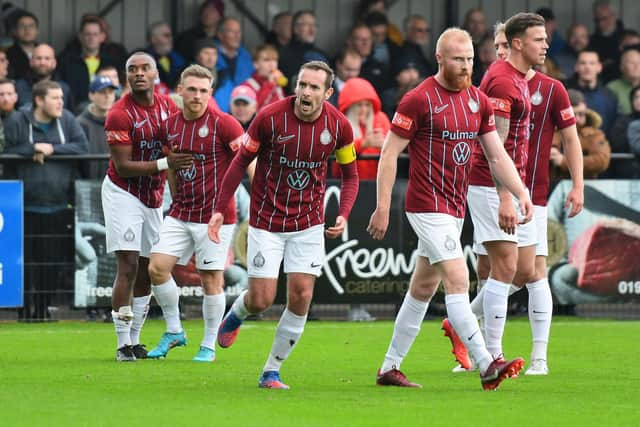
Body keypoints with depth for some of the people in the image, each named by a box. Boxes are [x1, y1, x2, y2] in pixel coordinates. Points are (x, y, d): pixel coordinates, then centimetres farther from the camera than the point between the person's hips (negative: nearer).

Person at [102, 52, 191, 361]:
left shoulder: (167, 106, 1)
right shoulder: (120, 114, -18)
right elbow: (123, 166, -19)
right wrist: (165, 164, -26)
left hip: (153, 196, 6)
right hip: (123, 193, -6)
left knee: (148, 270, 8)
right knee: (128, 266, -13)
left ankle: (134, 340, 17)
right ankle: (123, 345, -9)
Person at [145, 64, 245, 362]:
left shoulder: (222, 123, -11)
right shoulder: (170, 126, 7)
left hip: (215, 215, -5)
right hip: (180, 213, 5)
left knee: (211, 280, -1)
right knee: (157, 267, -5)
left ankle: (209, 346, 12)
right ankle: (174, 332, 12)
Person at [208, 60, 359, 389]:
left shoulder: (339, 126, -8)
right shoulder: (270, 117, -16)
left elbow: (350, 175, 6)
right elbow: (241, 162, -4)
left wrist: (343, 216, -10)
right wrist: (220, 209, -8)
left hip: (308, 223, 2)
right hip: (267, 222, -2)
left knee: (301, 297, -8)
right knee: (260, 300, -4)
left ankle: (271, 372, 8)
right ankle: (236, 314, 35)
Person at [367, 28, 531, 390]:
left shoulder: (479, 101, 9)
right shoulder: (419, 99, -11)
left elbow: (498, 154, 11)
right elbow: (390, 152, -9)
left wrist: (521, 193, -2)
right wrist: (383, 207, -13)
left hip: (455, 209, 8)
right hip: (428, 207, -8)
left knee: (424, 289, 13)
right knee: (458, 281, -16)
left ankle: (390, 368, 21)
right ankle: (487, 367, -21)